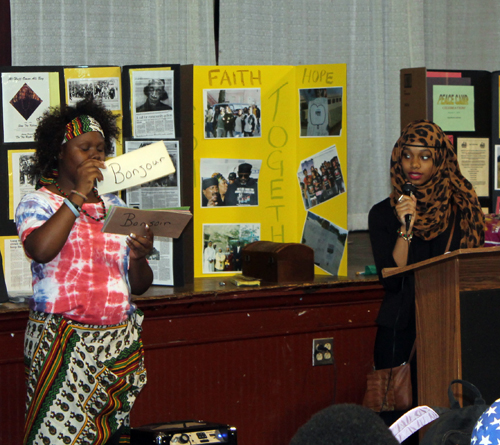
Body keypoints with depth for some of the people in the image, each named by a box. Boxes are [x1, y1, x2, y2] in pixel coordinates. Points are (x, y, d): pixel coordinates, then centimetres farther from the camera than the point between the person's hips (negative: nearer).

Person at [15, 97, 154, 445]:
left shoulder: (115, 207, 17)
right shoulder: (37, 203, 3)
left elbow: (139, 286, 17)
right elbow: (40, 249, -22)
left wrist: (139, 257, -6)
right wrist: (78, 195, -13)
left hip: (120, 342, 5)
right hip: (62, 343, -5)